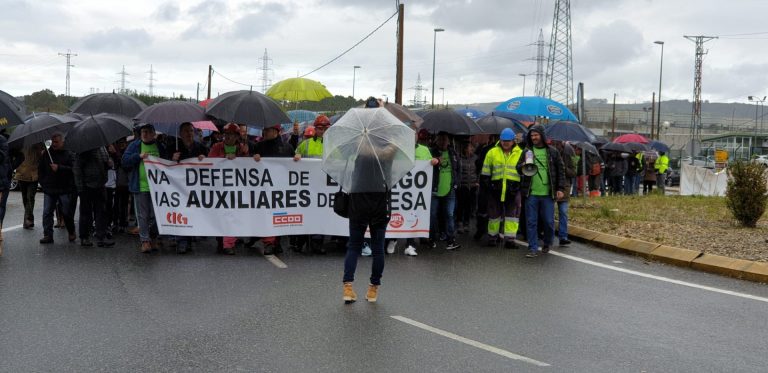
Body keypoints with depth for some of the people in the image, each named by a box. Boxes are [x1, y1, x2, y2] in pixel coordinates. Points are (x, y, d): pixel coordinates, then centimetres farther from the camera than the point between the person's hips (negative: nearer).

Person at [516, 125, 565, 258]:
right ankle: (533, 248, 9)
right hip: (531, 193, 1)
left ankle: (547, 243, 29)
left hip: (548, 194, -1)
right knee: (531, 222, 2)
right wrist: (524, 165, -13)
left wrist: (561, 189, -1)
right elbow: (518, 169, 10)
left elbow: (560, 171, 6)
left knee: (549, 221, 5)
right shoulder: (526, 151, 7)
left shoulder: (552, 152, 4)